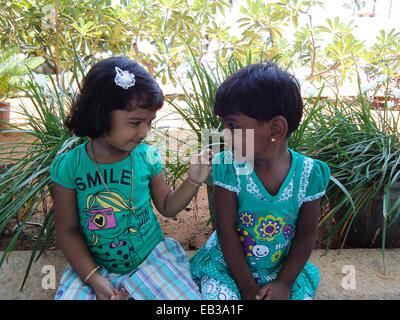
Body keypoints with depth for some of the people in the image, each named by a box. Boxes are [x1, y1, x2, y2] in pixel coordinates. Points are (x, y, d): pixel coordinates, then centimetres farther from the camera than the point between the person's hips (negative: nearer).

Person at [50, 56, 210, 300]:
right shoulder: (68, 166, -14)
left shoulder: (147, 157, -11)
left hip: (152, 259, 1)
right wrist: (93, 278, -13)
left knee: (186, 295, -13)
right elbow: (67, 230, -5)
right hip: (96, 267, 0)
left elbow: (167, 206, 3)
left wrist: (193, 180, -13)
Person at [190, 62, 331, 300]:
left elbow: (307, 236, -6)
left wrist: (284, 283, -10)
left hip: (282, 269, 2)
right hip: (228, 265, -1)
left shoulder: (309, 174, -18)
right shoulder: (228, 167, -21)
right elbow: (226, 230, -16)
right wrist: (247, 288, -12)